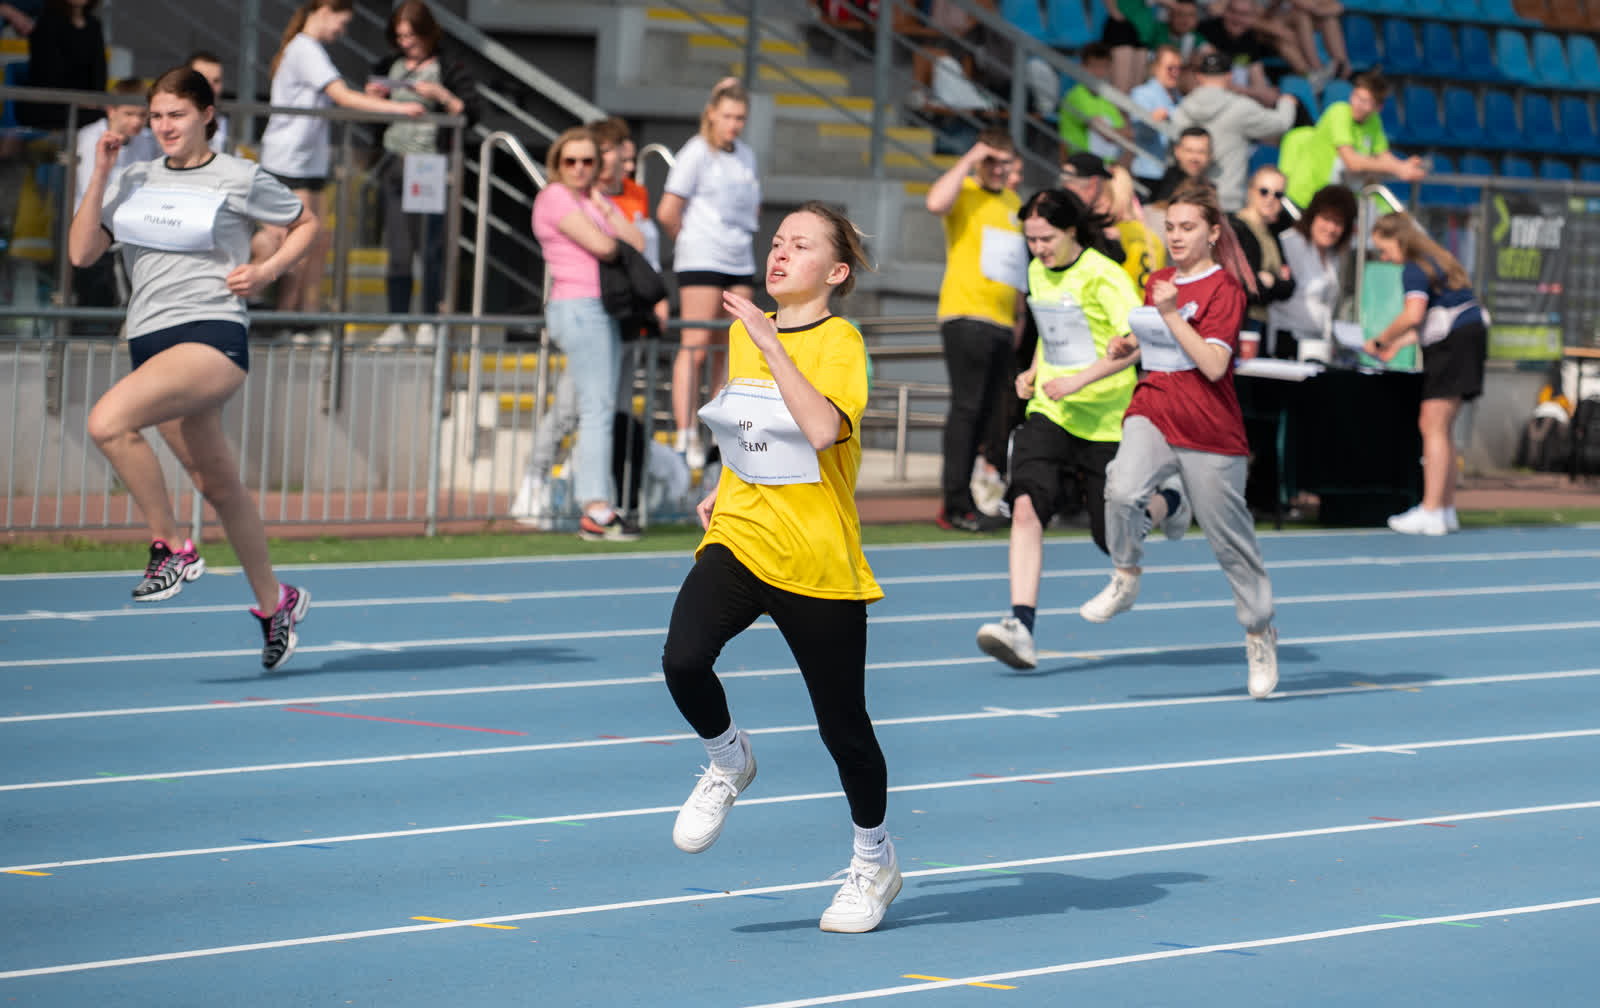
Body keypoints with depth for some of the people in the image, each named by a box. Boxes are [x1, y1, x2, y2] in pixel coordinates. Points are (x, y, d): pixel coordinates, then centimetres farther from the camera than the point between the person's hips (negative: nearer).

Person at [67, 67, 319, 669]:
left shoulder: (240, 180, 0)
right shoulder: (136, 181, 13)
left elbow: (306, 224, 13)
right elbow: (82, 253, 8)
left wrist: (267, 271, -3)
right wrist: (100, 175, 1)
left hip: (213, 340, -6)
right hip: (151, 342, 6)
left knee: (108, 421, -28)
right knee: (216, 484, 11)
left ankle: (171, 548, -15)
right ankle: (274, 602, 26)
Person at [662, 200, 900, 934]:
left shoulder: (840, 343, -11)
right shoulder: (744, 332, 8)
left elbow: (822, 428, -30)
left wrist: (771, 344, -28)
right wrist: (723, 490, 13)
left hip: (818, 562, -4)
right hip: (738, 541, 5)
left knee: (841, 723, 5)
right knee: (683, 659, -24)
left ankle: (873, 863, 28)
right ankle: (727, 761, 8)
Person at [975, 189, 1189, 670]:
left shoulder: (1102, 276, -14)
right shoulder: (1038, 273, 9)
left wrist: (1080, 380, -25)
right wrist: (1034, 372, 11)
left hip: (1106, 418, -5)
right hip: (1049, 413, 5)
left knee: (1113, 535, 6)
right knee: (1027, 505, -19)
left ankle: (1169, 503, 42)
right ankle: (1021, 626, -25)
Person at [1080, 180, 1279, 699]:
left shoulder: (1225, 288, -8)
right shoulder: (1158, 281, 12)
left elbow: (1213, 365, -19)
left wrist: (1171, 314, -23)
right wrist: (1127, 345, 8)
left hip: (1210, 432, -4)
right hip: (1152, 413, 4)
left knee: (1230, 539, 4)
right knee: (1122, 490, -28)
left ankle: (1259, 632, 23)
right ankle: (1125, 580, -6)